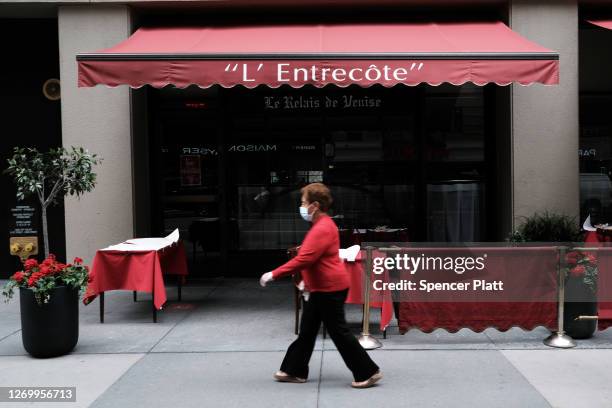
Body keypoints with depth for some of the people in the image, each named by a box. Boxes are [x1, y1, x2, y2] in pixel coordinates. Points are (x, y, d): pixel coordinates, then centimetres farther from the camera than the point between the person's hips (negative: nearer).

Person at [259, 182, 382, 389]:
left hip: (330, 289, -11)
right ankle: (295, 371, 24)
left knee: (339, 332, -3)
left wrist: (274, 274, -24)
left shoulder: (323, 229, -23)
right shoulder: (321, 225, 13)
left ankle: (369, 372, 7)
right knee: (306, 331, 15)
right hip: (321, 288, 11)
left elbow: (304, 259, -28)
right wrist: (307, 280, 24)